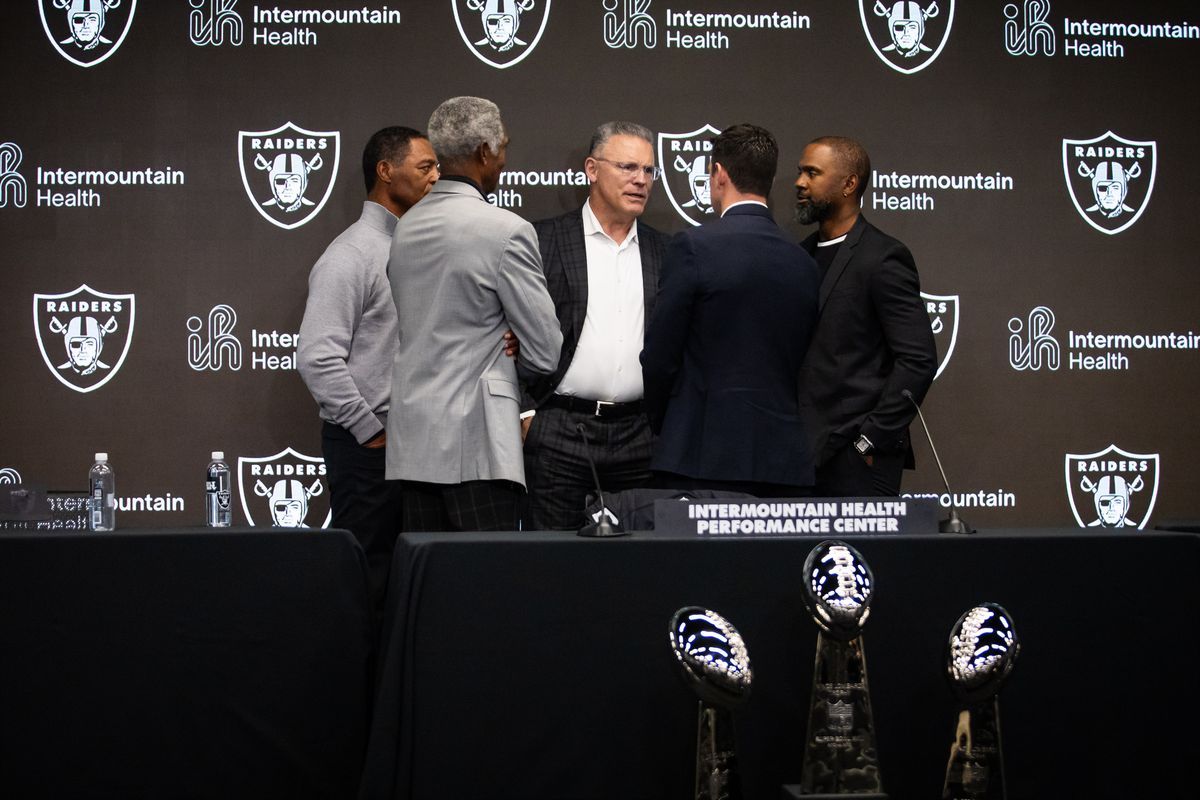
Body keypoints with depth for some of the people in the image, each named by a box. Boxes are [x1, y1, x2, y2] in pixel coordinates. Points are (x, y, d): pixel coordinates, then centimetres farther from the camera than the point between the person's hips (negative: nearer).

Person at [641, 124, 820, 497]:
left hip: (703, 457, -5)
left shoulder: (694, 247, -6)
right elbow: (803, 367, 14)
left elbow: (659, 357, -4)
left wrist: (660, 425, 12)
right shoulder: (804, 264, 9)